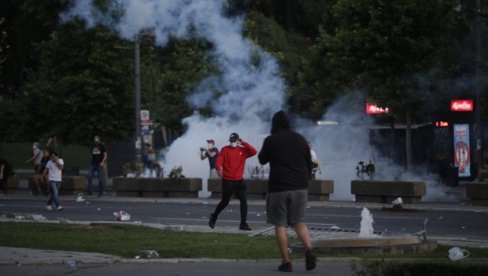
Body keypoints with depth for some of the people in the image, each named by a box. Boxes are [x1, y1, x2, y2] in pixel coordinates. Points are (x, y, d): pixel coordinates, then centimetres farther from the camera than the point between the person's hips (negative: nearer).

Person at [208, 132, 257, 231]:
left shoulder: (243, 150, 5)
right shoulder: (225, 150, -1)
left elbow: (254, 152, -10)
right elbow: (218, 161, -11)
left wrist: (244, 143, -12)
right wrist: (219, 169, -31)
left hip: (239, 181, 3)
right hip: (227, 181, -3)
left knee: (243, 201, -6)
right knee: (224, 202, 6)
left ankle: (243, 223, -2)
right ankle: (214, 216, 31)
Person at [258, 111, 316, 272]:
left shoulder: (271, 140, -4)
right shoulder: (300, 139, 8)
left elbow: (262, 160, 10)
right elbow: (309, 163, 13)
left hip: (278, 187, -4)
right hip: (300, 186, 4)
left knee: (280, 224, 3)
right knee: (298, 222, 13)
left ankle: (286, 262, -2)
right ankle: (309, 248, -13)